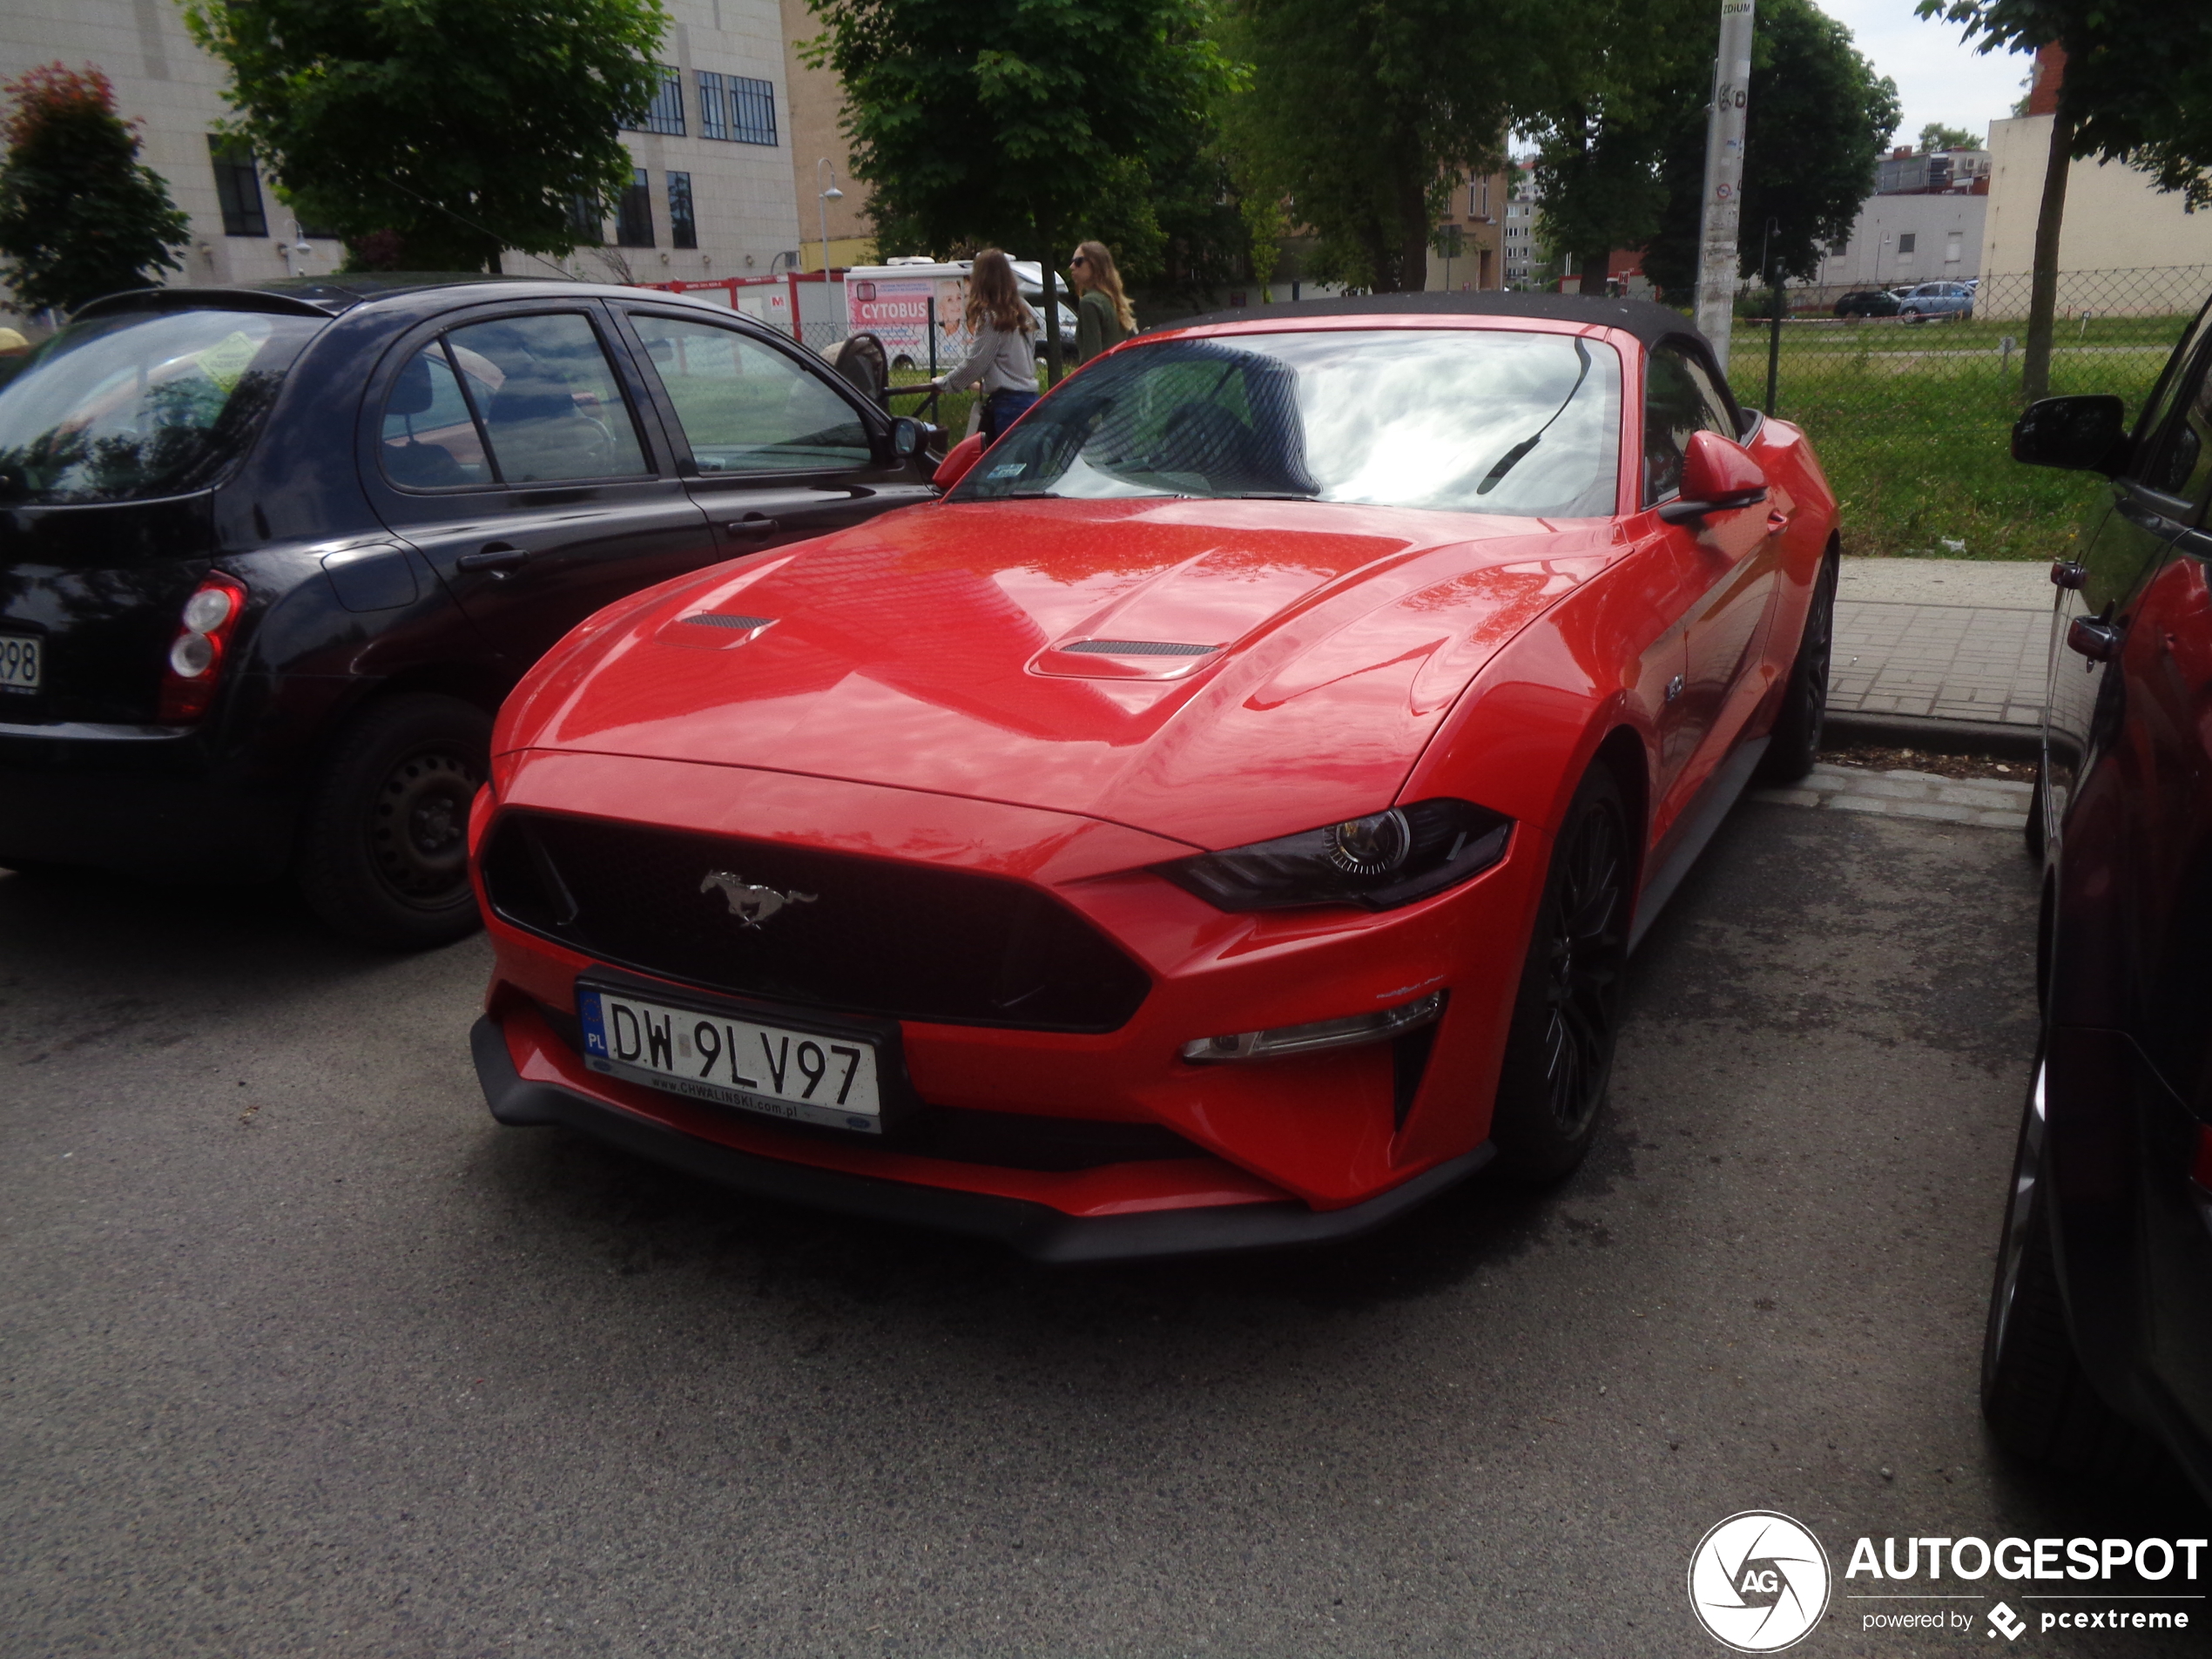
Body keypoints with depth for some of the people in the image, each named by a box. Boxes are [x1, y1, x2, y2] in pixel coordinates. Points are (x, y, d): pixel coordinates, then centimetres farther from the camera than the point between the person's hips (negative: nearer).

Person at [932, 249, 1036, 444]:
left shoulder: (991, 317, -10)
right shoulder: (1020, 315, 14)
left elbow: (975, 364, -8)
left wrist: (943, 382, 7)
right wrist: (983, 382, 30)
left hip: (1007, 404, -8)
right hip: (1029, 400, 8)